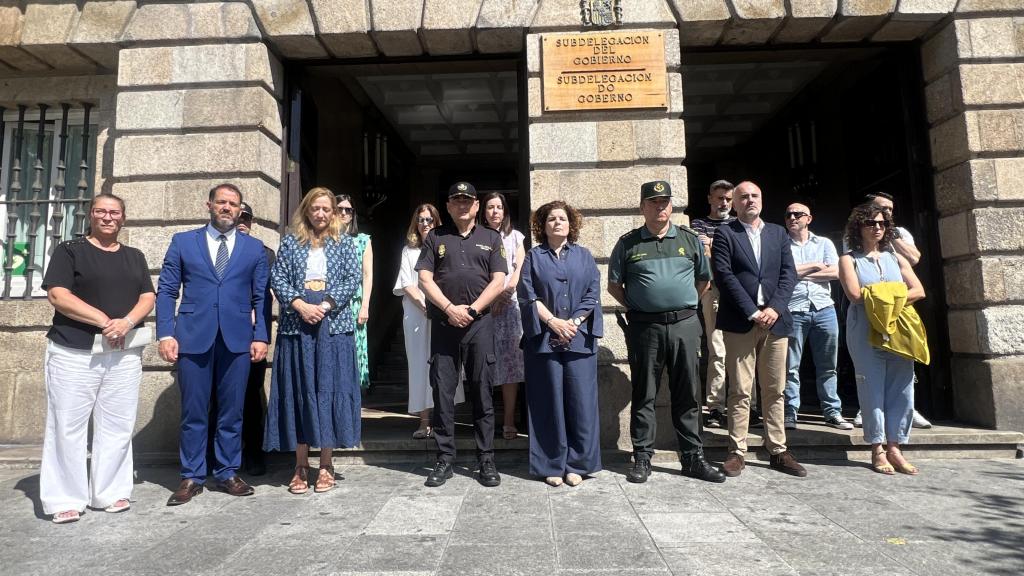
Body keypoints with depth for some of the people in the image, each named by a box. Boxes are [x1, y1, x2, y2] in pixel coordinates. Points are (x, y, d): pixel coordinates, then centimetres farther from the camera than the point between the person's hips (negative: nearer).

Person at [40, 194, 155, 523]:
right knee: (68, 426, 1)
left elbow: (148, 297, 8)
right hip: (74, 353, -3)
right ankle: (66, 499, 10)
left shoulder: (135, 257, 15)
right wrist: (104, 321, -16)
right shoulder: (69, 251, 3)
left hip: (124, 355, 3)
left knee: (117, 427, 6)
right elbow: (58, 296, -8)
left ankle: (110, 493, 16)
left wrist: (127, 322, -12)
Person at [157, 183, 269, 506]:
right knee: (193, 412, 5)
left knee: (232, 411, 7)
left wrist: (261, 336, -2)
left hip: (238, 339, 1)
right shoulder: (183, 242, 9)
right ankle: (191, 477, 19)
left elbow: (261, 298, 7)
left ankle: (227, 474, 20)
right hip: (193, 337, 0)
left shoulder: (254, 248, 10)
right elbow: (166, 292, 6)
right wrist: (166, 334, -4)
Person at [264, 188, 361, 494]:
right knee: (298, 392, 2)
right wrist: (300, 305, -13)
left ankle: (326, 465, 9)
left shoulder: (345, 243, 10)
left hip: (333, 325, -1)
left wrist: (325, 306, -12)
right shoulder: (290, 242, 11)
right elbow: (278, 279, 3)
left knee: (330, 389, -1)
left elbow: (353, 279, 1)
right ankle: (301, 466, 11)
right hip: (297, 325, 1)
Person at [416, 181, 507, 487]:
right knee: (443, 392, 3)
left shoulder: (491, 238, 11)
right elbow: (425, 279, 3)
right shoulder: (435, 237, 12)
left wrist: (471, 310, -9)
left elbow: (498, 281, 2)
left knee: (482, 393, 3)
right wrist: (449, 309, -10)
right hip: (443, 323, 1)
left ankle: (486, 460, 11)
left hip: (480, 324, 0)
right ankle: (444, 459, 13)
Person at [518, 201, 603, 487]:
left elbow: (592, 294, 5)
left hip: (579, 338, 1)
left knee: (580, 401, 0)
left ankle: (577, 464, 12)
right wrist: (553, 321, -11)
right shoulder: (534, 257, 9)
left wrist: (574, 322, -9)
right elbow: (527, 295, -1)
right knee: (549, 402, 2)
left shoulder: (584, 256, 13)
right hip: (543, 338, -1)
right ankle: (553, 466, 12)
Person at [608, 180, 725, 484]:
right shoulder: (628, 243, 4)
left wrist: (686, 305, 12)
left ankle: (693, 458, 18)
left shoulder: (689, 239, 9)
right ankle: (642, 458, 15)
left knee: (688, 394, 7)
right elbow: (614, 285, 9)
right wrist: (635, 307, 3)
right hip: (644, 327, -1)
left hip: (685, 325, 2)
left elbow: (704, 278, 18)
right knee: (643, 394, 5)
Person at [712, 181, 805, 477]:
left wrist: (775, 308, -8)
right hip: (740, 322, -4)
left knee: (775, 391, 9)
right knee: (740, 391, -1)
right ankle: (737, 453, 6)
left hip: (775, 320, 4)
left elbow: (789, 273, 7)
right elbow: (724, 275, -7)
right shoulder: (724, 233, 3)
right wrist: (753, 312, -13)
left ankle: (778, 451, 18)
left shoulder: (778, 232, 16)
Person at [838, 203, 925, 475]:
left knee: (901, 388, 1)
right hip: (865, 331, -4)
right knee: (873, 388, -2)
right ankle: (878, 450, 6)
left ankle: (894, 447, 9)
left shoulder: (896, 258, 17)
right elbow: (855, 295, -10)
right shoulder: (849, 259, 5)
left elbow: (918, 291, 6)